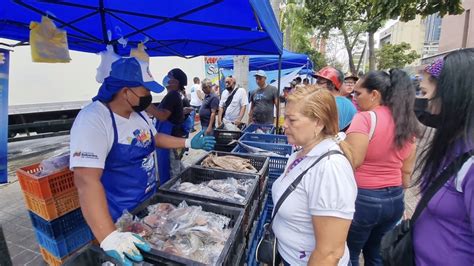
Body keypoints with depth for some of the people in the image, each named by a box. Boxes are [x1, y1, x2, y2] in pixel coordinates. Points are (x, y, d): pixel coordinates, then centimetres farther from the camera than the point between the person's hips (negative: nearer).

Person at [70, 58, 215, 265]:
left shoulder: (138, 113, -1)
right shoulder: (93, 120, -27)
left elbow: (154, 138, 15)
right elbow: (86, 181, -35)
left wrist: (189, 143, 7)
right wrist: (109, 237, -42)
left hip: (149, 201, 7)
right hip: (120, 218, -7)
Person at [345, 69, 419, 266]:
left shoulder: (365, 118, -17)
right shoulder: (407, 122, 5)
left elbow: (351, 162, -23)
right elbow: (407, 169, 12)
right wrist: (399, 192, 22)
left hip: (363, 198, -7)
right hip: (394, 199, 8)